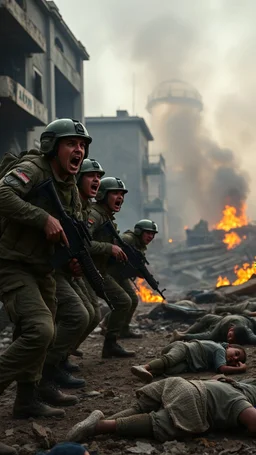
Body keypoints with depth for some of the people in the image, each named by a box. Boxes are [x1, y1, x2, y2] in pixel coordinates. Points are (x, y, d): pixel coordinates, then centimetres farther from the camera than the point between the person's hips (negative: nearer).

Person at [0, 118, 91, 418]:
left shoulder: (71, 189, 11)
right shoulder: (32, 169, -15)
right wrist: (44, 218, -33)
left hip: (42, 270, 9)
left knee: (36, 335, 15)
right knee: (39, 331, -23)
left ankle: (28, 399, 28)